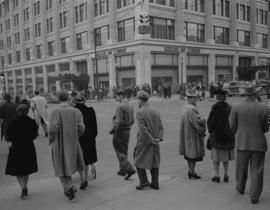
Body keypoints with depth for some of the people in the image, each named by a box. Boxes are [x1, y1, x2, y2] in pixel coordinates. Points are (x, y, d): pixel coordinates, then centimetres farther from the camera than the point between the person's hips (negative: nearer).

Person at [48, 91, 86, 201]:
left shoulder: (56, 112, -15)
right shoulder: (76, 111, -5)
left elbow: (53, 128, -22)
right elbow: (81, 128, -8)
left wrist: (50, 139, -3)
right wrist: (75, 137, 10)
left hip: (60, 144, -4)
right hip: (72, 143, 4)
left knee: (62, 166, 11)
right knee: (68, 165, 21)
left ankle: (69, 188, -4)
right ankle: (68, 189, 32)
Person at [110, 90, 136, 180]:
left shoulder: (120, 106, -18)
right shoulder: (130, 106, 9)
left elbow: (118, 122, -22)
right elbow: (132, 121, 13)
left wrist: (113, 131, -16)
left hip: (119, 131, -8)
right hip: (127, 131, 8)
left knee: (120, 153, 0)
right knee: (124, 152, 16)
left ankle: (130, 169, -9)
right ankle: (122, 170, 24)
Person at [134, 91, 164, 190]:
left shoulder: (139, 113, -14)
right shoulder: (155, 112, 6)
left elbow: (143, 129, -21)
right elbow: (161, 127, 0)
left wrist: (151, 140, -14)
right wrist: (158, 138, -7)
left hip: (144, 142, -6)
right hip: (154, 142, 6)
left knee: (139, 161, 9)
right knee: (154, 162, 13)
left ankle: (144, 181, 6)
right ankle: (155, 183, 17)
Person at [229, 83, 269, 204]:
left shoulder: (236, 108, -9)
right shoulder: (264, 108, -8)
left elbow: (232, 127, -4)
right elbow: (266, 128, -1)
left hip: (242, 143, 1)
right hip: (259, 143, -1)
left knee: (241, 167, 18)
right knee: (256, 170, 7)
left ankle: (240, 188, 38)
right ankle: (254, 196, 11)